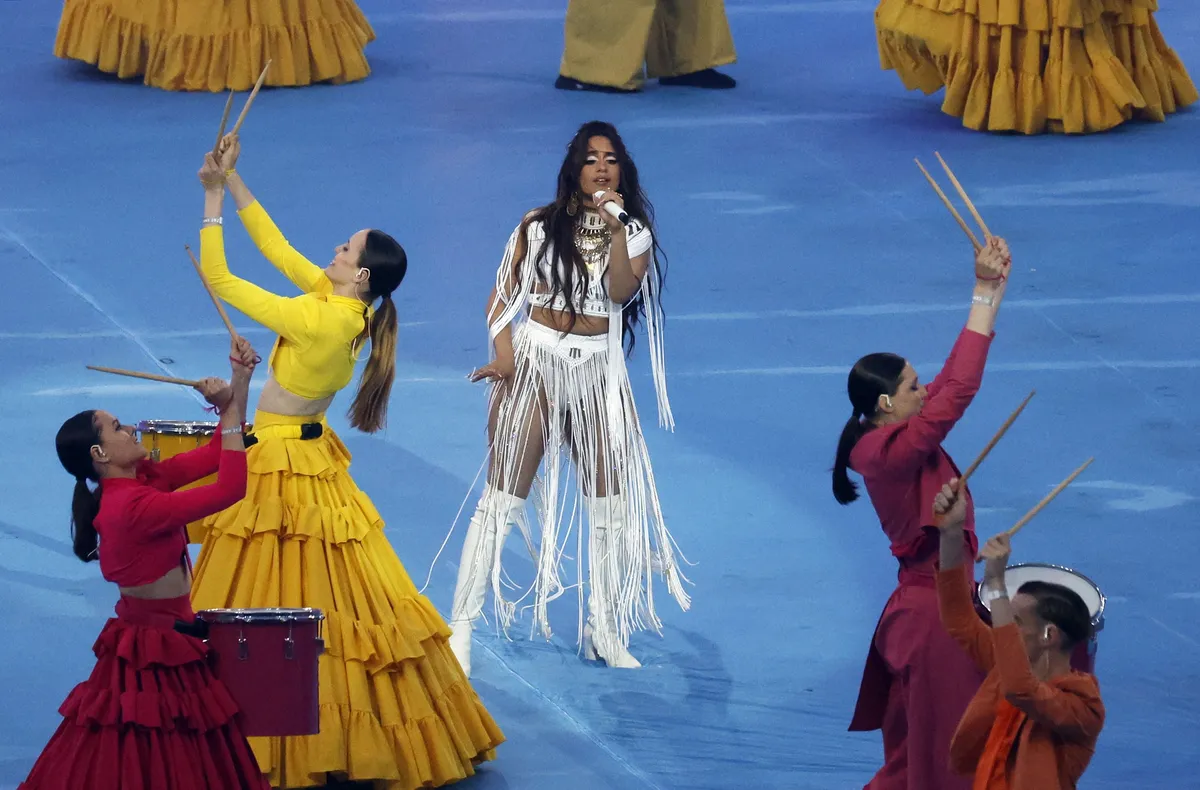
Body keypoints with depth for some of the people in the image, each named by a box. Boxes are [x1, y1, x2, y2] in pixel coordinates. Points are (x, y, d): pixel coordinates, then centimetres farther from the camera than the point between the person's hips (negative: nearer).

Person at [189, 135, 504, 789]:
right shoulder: (342, 304, -2)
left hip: (286, 468, -9)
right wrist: (233, 181, 6)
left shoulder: (318, 319, -26)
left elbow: (218, 280, -22)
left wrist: (213, 198, -16)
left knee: (280, 603, -1)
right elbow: (277, 248, 8)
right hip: (309, 456, 9)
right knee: (317, 601, 15)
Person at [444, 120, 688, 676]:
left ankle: (603, 628, 17)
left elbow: (621, 291, -14)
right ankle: (462, 626, -3)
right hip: (535, 361, -3)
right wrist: (503, 354, -13)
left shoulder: (636, 232, 4)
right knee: (502, 498, -6)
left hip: (598, 371, 3)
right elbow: (502, 295, 1)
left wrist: (617, 229, -23)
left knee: (610, 500, 4)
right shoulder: (540, 226, 1)